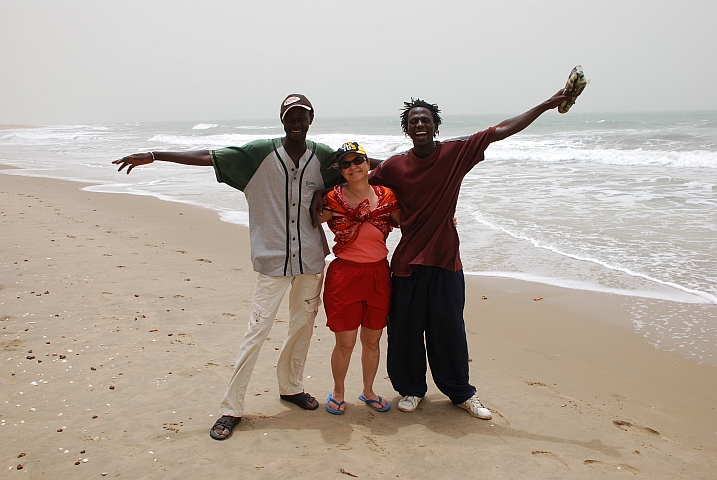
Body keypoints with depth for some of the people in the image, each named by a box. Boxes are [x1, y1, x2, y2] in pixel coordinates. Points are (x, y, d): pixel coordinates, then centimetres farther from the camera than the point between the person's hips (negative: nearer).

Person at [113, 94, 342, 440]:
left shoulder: (324, 157, 0)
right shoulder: (260, 152, -7)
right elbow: (207, 157, -8)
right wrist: (153, 156, -12)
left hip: (311, 259, 3)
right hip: (272, 260, -3)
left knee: (303, 326, 15)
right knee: (256, 330, -1)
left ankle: (290, 386, 38)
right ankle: (231, 408, 12)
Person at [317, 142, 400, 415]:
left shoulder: (386, 196, 1)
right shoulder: (333, 200, -6)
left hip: (378, 275, 3)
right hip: (344, 275, -3)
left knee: (372, 340, 15)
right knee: (345, 342, 5)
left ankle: (368, 392, 36)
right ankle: (338, 393, 29)